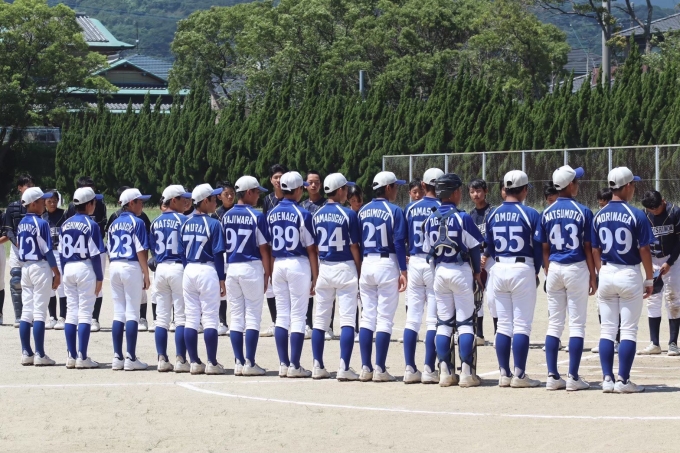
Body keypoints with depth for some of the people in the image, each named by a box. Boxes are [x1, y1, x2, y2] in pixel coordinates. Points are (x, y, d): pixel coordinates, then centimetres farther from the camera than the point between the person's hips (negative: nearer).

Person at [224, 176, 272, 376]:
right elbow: (264, 248, -9)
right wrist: (267, 273, -2)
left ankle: (239, 362, 8)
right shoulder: (256, 216, -9)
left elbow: (223, 245, 9)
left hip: (231, 268, 5)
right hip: (251, 268, -5)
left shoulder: (227, 217, 6)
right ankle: (249, 363, -3)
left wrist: (224, 274, 15)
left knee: (236, 316, 9)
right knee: (252, 316, -1)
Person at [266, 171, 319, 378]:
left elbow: (268, 247, 10)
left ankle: (283, 364, 8)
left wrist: (270, 274, 17)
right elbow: (311, 248, -9)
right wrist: (315, 276, -5)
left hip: (278, 265, 5)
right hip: (298, 265, -5)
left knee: (281, 315, 9)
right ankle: (294, 366, -2)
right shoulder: (302, 214, -9)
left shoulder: (271, 215, 6)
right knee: (298, 316, -1)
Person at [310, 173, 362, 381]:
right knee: (347, 319, -3)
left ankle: (318, 367, 11)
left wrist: (316, 275, 14)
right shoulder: (348, 215, -10)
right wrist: (359, 273, 1)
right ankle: (344, 368, -8)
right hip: (345, 268, -5)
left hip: (324, 268, 5)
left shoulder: (317, 215, 4)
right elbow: (354, 247, -8)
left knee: (320, 319, 10)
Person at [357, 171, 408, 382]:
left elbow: (357, 242, 9)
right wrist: (403, 271, -9)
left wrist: (360, 270, 15)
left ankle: (365, 368, 7)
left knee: (367, 317, 9)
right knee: (385, 319, -2)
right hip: (387, 264, -5)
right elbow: (399, 243, -12)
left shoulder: (363, 211, 7)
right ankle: (379, 369, -4)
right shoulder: (394, 211, -8)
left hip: (366, 264, 5)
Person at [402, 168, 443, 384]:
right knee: (433, 320, 0)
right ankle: (429, 369, -3)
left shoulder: (410, 208, 4)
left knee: (412, 318, 8)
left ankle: (410, 368, 7)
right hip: (435, 263, -4)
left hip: (414, 263, 4)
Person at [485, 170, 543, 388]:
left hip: (499, 270, 5)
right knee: (521, 325, -1)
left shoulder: (493, 215, 4)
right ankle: (519, 375, -3)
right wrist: (535, 271, 10)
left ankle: (504, 374, 11)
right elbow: (539, 248, -5)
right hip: (523, 269, -5)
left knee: (503, 325, 10)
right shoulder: (530, 214, -9)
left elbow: (489, 247, 10)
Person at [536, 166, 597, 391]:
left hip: (554, 269, 4)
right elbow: (588, 248, -6)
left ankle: (553, 376, 7)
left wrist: (548, 274, 14)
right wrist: (593, 277, 0)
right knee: (577, 324, 1)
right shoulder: (582, 212, -8)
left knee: (554, 324, 9)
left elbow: (544, 249, 5)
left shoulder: (547, 213, 3)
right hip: (576, 269, -4)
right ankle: (573, 377, -2)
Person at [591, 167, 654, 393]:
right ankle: (623, 380, -2)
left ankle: (607, 379, 6)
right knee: (628, 330, 1)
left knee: (607, 329, 9)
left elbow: (595, 251, 6)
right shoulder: (636, 215, -11)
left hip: (606, 274, 4)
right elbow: (644, 250, -10)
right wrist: (649, 279, -1)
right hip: (629, 274, -4)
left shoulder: (599, 216, 2)